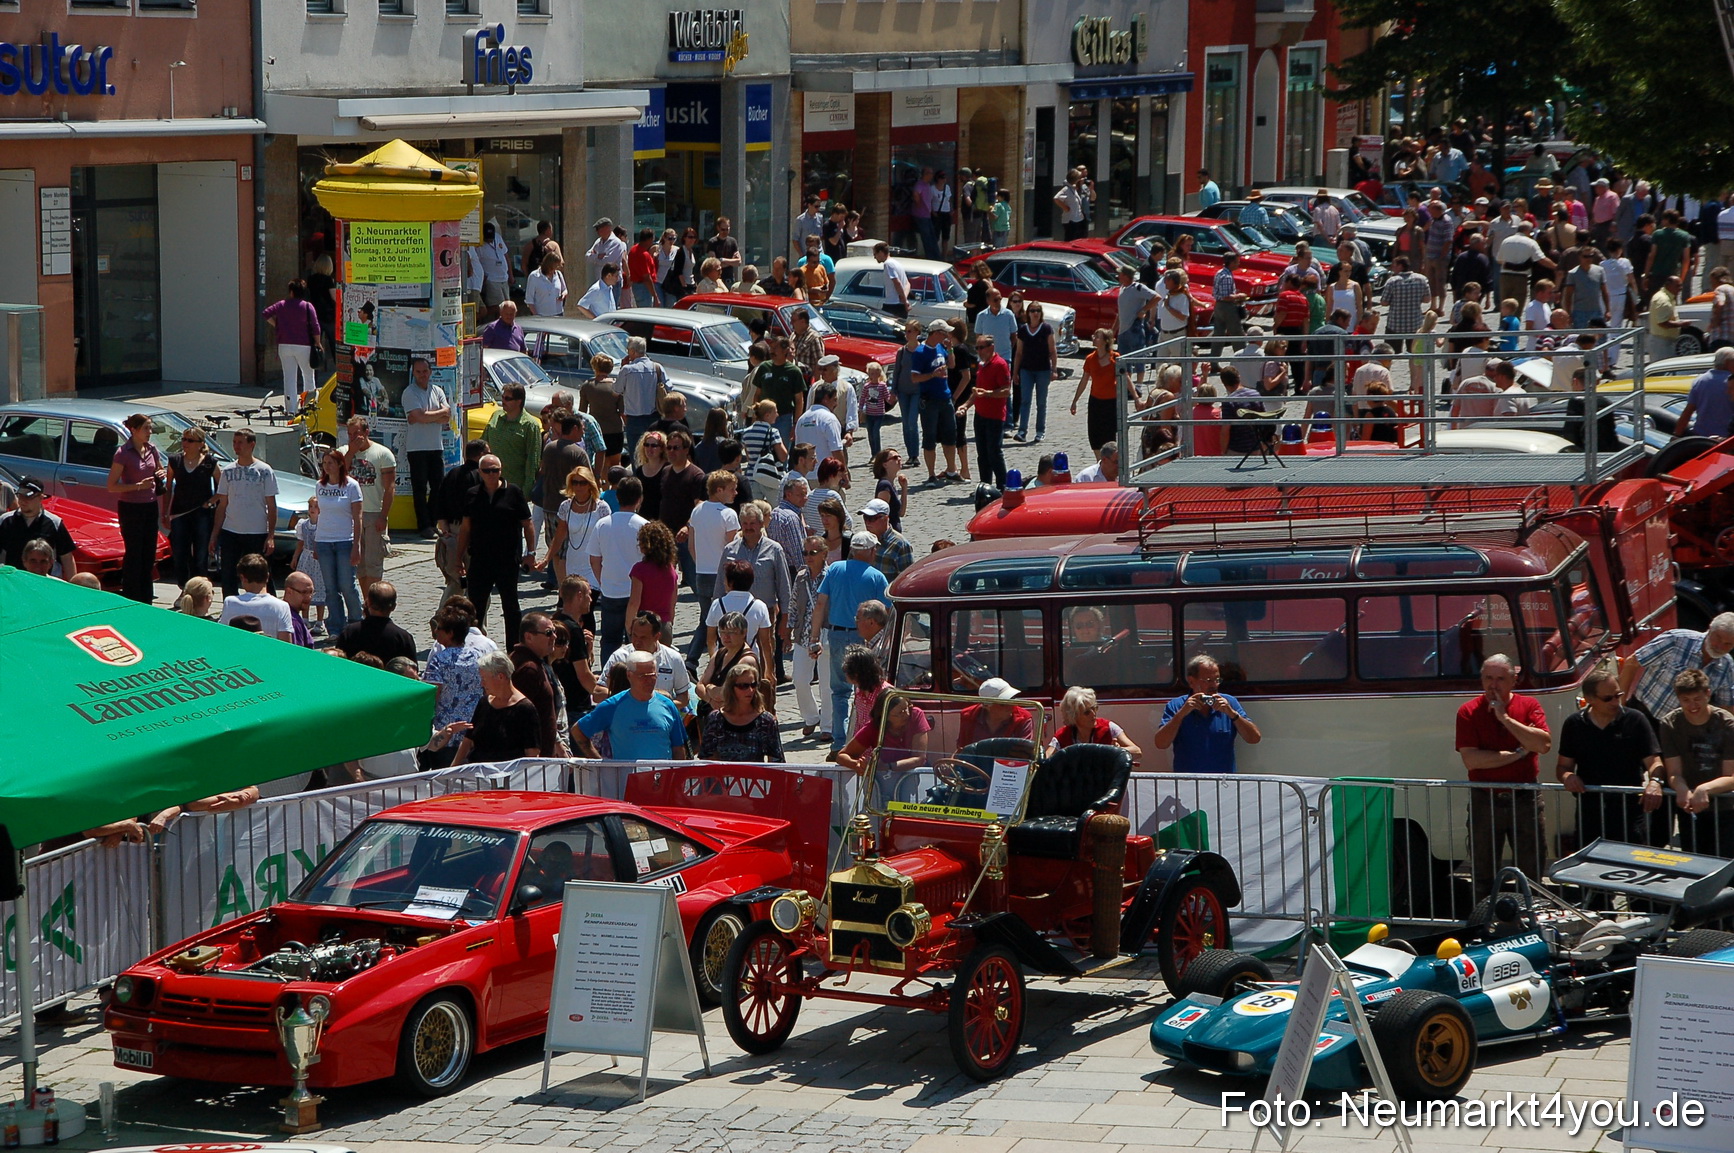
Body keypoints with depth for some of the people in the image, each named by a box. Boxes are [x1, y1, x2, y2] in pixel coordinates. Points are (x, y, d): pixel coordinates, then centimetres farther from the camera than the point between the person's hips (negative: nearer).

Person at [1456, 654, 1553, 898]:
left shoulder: (1529, 706, 2)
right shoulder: (1469, 713, -3)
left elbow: (1544, 744, -14)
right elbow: (1470, 759, -14)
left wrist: (1506, 719, -16)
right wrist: (1518, 753, -11)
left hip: (1525, 798, 1)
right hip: (1485, 802, -1)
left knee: (1531, 870, 7)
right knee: (1482, 876, 6)